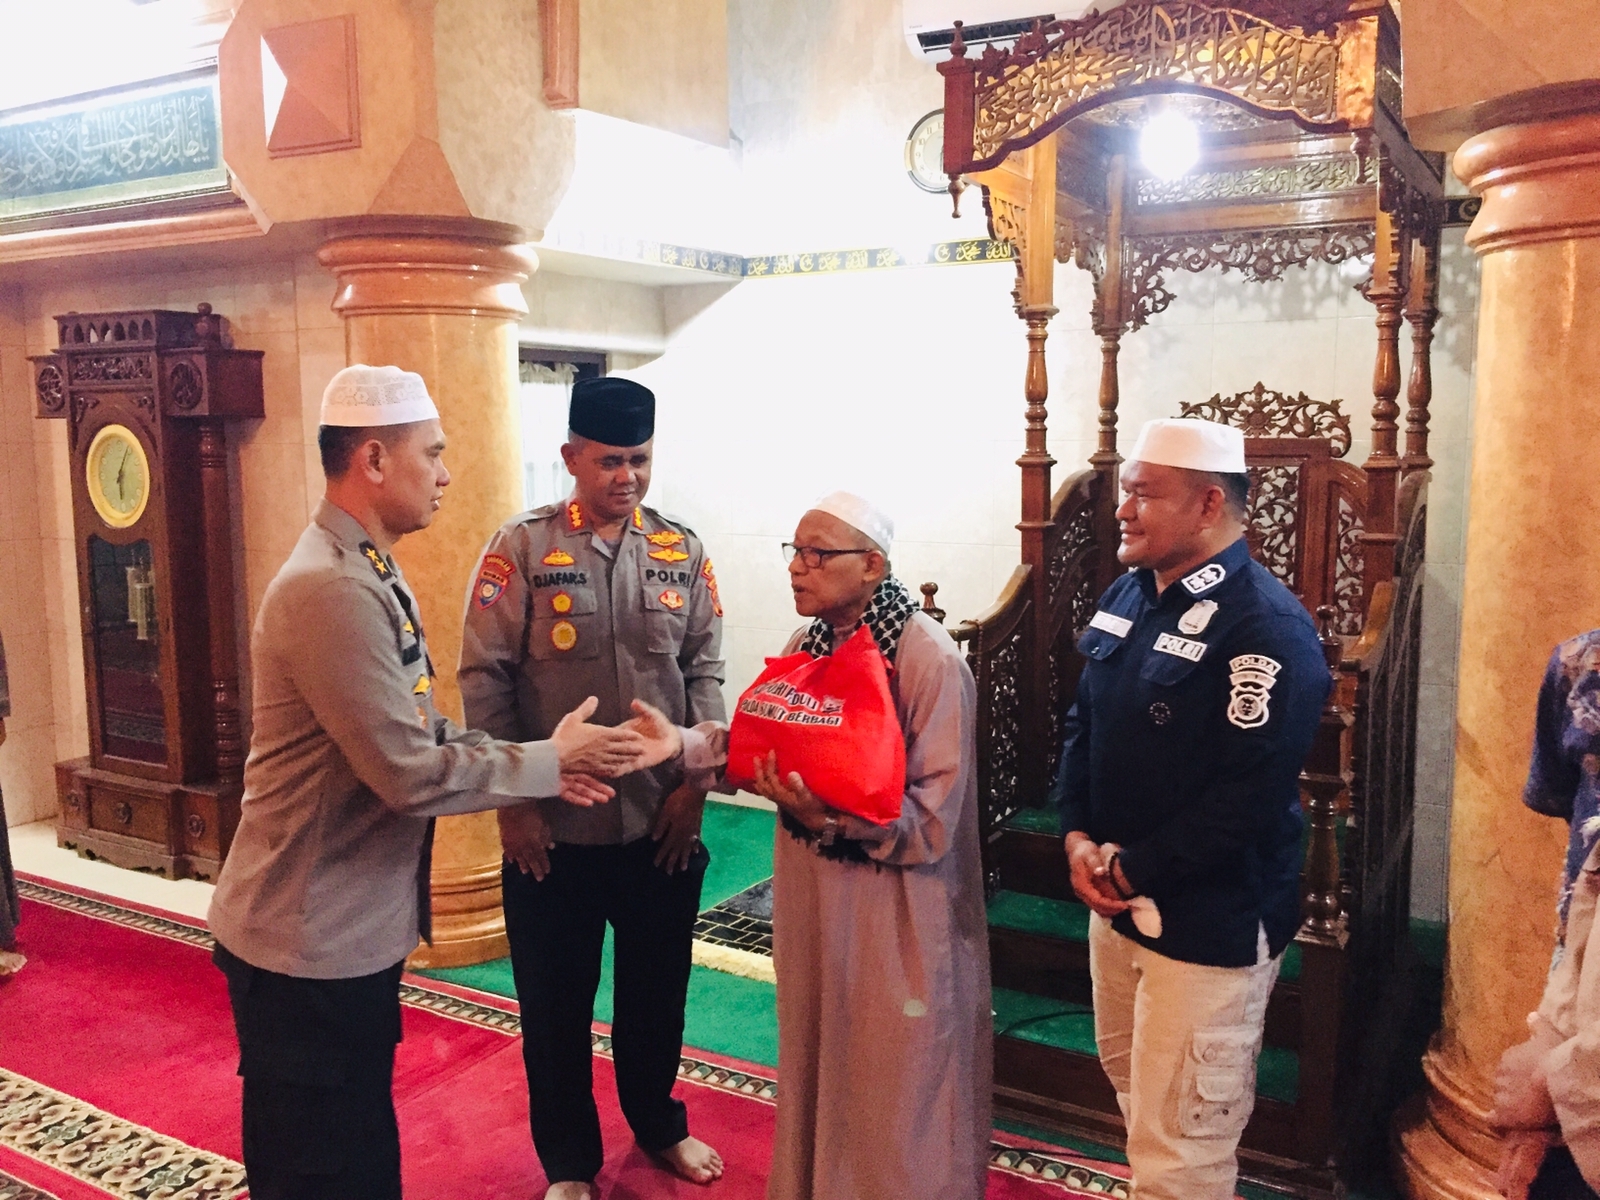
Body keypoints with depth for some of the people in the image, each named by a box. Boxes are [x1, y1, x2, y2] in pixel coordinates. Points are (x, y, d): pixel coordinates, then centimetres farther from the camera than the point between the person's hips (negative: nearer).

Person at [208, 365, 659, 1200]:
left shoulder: (369, 576, 11)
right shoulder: (330, 589, -23)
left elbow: (419, 733, 12)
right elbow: (412, 775, -24)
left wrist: (545, 760, 0)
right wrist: (552, 762, -11)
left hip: (353, 934, 10)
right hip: (306, 949, -10)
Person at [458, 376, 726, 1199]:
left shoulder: (682, 552, 3)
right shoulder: (520, 548, -6)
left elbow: (704, 673, 4)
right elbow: (485, 679, -7)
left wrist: (694, 781, -4)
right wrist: (511, 801, -9)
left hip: (661, 823, 3)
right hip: (553, 828, -2)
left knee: (657, 992, 18)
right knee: (555, 1004, 11)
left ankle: (659, 1125, 43)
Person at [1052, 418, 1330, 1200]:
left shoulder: (1266, 627, -20)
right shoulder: (1128, 594, 6)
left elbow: (1251, 794, -25)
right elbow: (1084, 725, 11)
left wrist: (1131, 869, -17)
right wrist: (1078, 838, -3)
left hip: (1209, 923, -8)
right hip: (1116, 901, 8)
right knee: (1139, 1098, 25)